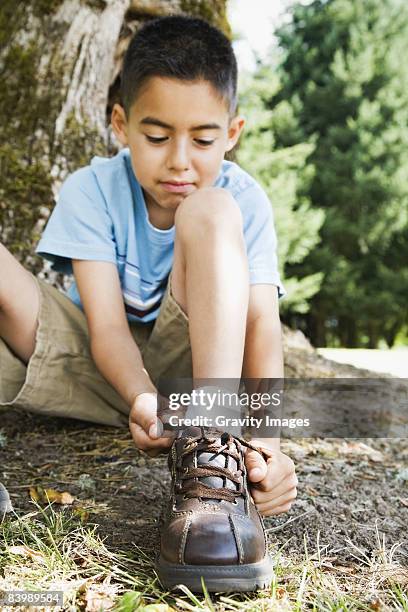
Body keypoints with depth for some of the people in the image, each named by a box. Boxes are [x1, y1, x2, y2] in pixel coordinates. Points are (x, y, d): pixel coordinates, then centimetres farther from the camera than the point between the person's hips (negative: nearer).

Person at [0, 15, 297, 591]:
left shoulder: (243, 200, -10)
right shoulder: (92, 190, -11)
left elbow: (262, 322, -22)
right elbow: (106, 325, -20)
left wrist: (264, 434, -40)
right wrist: (143, 399, -42)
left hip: (190, 363, 0)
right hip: (105, 367, 1)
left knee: (208, 212, -27)